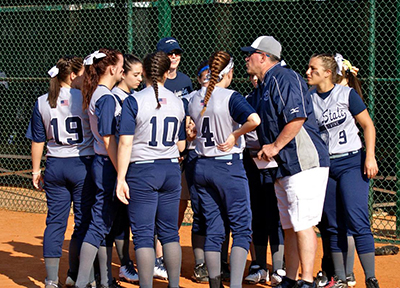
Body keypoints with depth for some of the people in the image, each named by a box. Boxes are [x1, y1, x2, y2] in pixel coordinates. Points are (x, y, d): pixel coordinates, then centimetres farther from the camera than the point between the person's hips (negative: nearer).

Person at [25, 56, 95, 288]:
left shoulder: (42, 102, 2)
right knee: (84, 221, 8)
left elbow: (38, 140, 6)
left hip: (55, 165, 4)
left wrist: (36, 170, 13)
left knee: (55, 222, 6)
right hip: (83, 164, -4)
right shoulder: (85, 99, -9)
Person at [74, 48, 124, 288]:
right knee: (100, 224, -7)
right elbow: (108, 140, -19)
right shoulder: (107, 98, -16)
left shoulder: (97, 95, 12)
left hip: (103, 163, 10)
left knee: (107, 224, 14)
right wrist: (121, 173, -18)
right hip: (108, 164, -10)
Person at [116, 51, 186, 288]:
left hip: (141, 172, -4)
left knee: (143, 233, -1)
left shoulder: (134, 101, -8)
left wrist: (121, 178, -10)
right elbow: (181, 146, 9)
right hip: (171, 171, 4)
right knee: (170, 232, 12)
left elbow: (125, 143, -13)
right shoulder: (178, 102, 4)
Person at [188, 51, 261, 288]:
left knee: (213, 229, 12)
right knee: (242, 228, -1)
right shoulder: (231, 97, -13)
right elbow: (254, 120, -28)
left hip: (201, 167, 6)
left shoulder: (195, 99, 6)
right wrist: (235, 135, -15)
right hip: (229, 167, -6)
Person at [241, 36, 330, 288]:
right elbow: (261, 124, 27)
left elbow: (297, 117, -22)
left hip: (303, 161, -10)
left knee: (302, 224, -12)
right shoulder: (263, 86, 19)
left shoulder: (283, 78, -12)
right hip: (282, 167, 10)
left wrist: (275, 146, -17)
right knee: (289, 226, 13)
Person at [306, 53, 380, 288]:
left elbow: (368, 125, -3)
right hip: (324, 166, 5)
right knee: (334, 226, 8)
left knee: (357, 222, -13)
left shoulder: (347, 94, -6)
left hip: (352, 163, -5)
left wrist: (370, 157, -10)